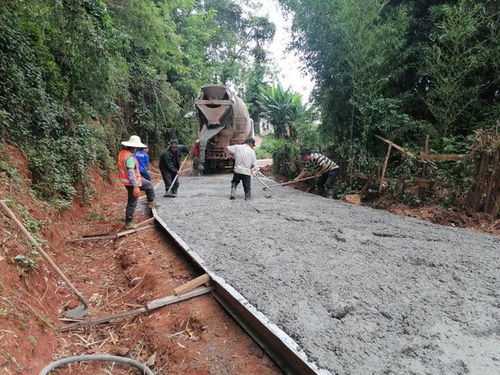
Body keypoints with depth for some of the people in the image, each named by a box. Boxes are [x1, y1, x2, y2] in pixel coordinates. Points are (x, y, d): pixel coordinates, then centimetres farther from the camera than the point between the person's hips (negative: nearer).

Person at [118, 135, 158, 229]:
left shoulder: (122, 152, 3)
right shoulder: (130, 157, -28)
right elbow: (131, 173, -31)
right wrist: (135, 187, -30)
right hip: (132, 182, -10)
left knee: (149, 185, 25)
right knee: (132, 203, 6)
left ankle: (151, 203, 35)